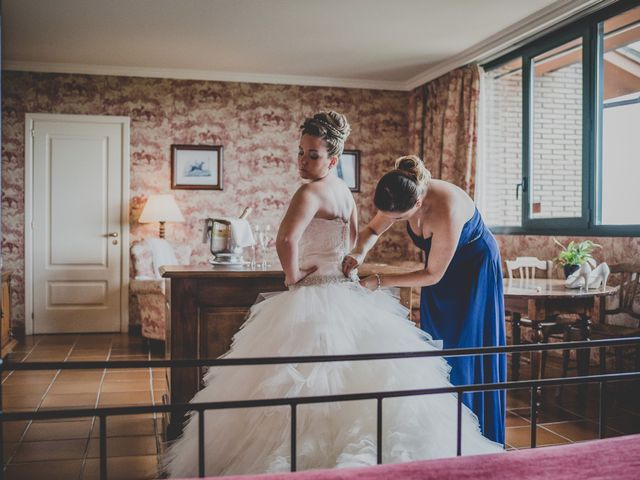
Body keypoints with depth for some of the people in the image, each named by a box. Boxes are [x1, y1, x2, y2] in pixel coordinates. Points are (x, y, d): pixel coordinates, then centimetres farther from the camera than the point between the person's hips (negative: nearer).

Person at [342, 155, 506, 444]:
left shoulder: (446, 211, -38)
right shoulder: (402, 197, -19)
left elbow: (432, 274, -27)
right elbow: (372, 230, 0)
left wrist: (380, 282, -25)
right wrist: (360, 252, -22)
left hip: (474, 271, -6)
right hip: (440, 269, 6)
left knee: (464, 356, -3)